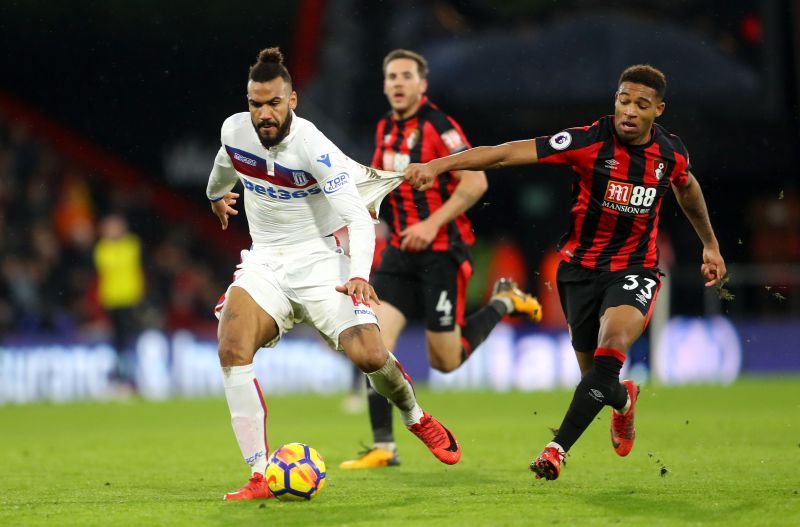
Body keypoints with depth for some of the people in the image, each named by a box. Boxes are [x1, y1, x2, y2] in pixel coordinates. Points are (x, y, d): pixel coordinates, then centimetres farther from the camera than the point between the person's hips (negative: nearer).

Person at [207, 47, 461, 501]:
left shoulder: (313, 146, -21)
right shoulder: (235, 130, -6)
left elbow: (358, 219, -25)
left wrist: (360, 275, -42)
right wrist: (217, 193, 43)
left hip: (319, 258, -4)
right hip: (265, 263, 4)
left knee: (370, 355, -19)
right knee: (232, 349, -24)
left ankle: (417, 417, 19)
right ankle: (261, 477, -21)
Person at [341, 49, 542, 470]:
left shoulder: (438, 126, -13)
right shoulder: (386, 128, 10)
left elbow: (475, 181, -18)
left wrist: (432, 223, -22)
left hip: (442, 251, -6)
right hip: (401, 253, 6)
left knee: (445, 361, -1)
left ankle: (503, 303, 24)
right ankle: (383, 447, -5)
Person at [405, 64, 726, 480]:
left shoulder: (672, 152, -5)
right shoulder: (590, 142, -18)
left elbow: (687, 188, 21)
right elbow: (507, 153, -26)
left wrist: (710, 245, 30)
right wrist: (438, 164, -36)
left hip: (636, 268, 1)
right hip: (581, 267, 0)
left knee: (613, 345, -27)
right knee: (595, 375, 8)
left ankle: (558, 447, -23)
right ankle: (624, 400, 48)